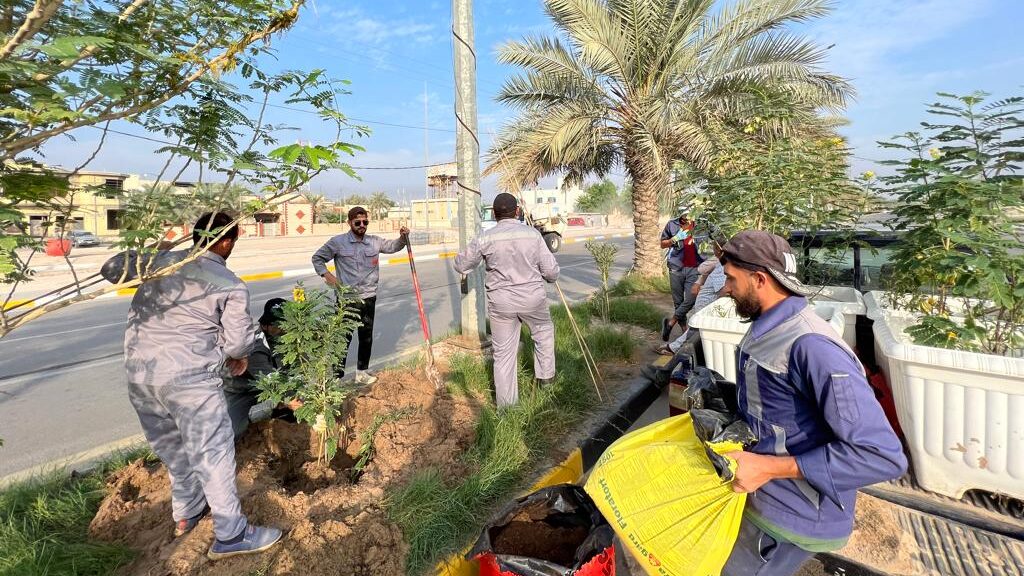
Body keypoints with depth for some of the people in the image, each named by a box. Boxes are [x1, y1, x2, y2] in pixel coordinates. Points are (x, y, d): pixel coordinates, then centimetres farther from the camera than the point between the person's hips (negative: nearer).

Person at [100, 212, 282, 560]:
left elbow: (110, 269, 20)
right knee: (212, 451, 2)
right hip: (187, 377, -7)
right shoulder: (231, 286, -8)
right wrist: (240, 357, 14)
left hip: (138, 372, 7)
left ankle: (186, 513, 41)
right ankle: (230, 535, 11)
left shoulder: (158, 261, 6)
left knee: (172, 446, 23)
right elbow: (238, 341, -9)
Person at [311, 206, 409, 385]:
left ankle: (362, 372, 27)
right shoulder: (338, 242, -4)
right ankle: (337, 374, 16)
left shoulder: (375, 241, 5)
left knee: (366, 337, 13)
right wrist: (326, 274, -8)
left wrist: (402, 237, -2)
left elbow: (393, 246, 18)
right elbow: (317, 258, 6)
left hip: (368, 297, 4)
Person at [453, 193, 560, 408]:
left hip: (501, 302, 0)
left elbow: (461, 265, 4)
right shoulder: (532, 233, -6)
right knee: (544, 330, 30)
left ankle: (506, 402, 22)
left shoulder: (485, 238, -7)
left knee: (503, 352, 11)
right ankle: (545, 374, 38)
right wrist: (549, 275, 20)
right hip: (532, 298, 0)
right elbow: (551, 271, -3)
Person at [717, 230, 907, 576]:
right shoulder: (767, 327, 1)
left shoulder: (811, 346, -28)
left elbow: (883, 455, -28)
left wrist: (770, 467, -27)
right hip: (766, 494, 8)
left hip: (792, 514, -8)